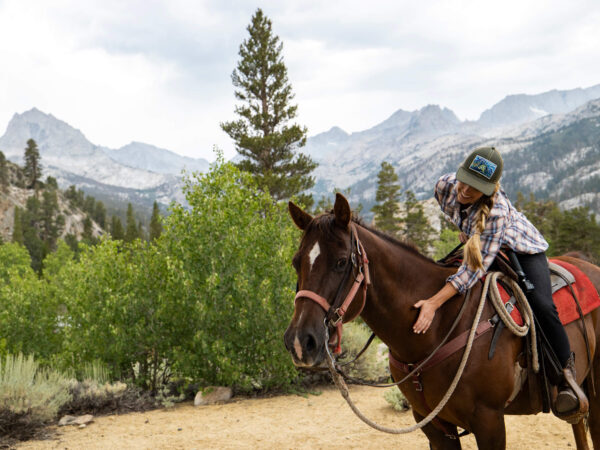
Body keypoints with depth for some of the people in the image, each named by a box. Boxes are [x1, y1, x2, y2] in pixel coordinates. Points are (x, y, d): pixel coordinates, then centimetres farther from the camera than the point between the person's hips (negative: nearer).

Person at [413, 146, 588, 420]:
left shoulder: (497, 210, -40)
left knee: (541, 305, -28)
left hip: (522, 249, -6)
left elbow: (477, 267, -45)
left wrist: (434, 303, -51)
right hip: (477, 244, 7)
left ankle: (565, 370, -8)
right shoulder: (445, 186, -24)